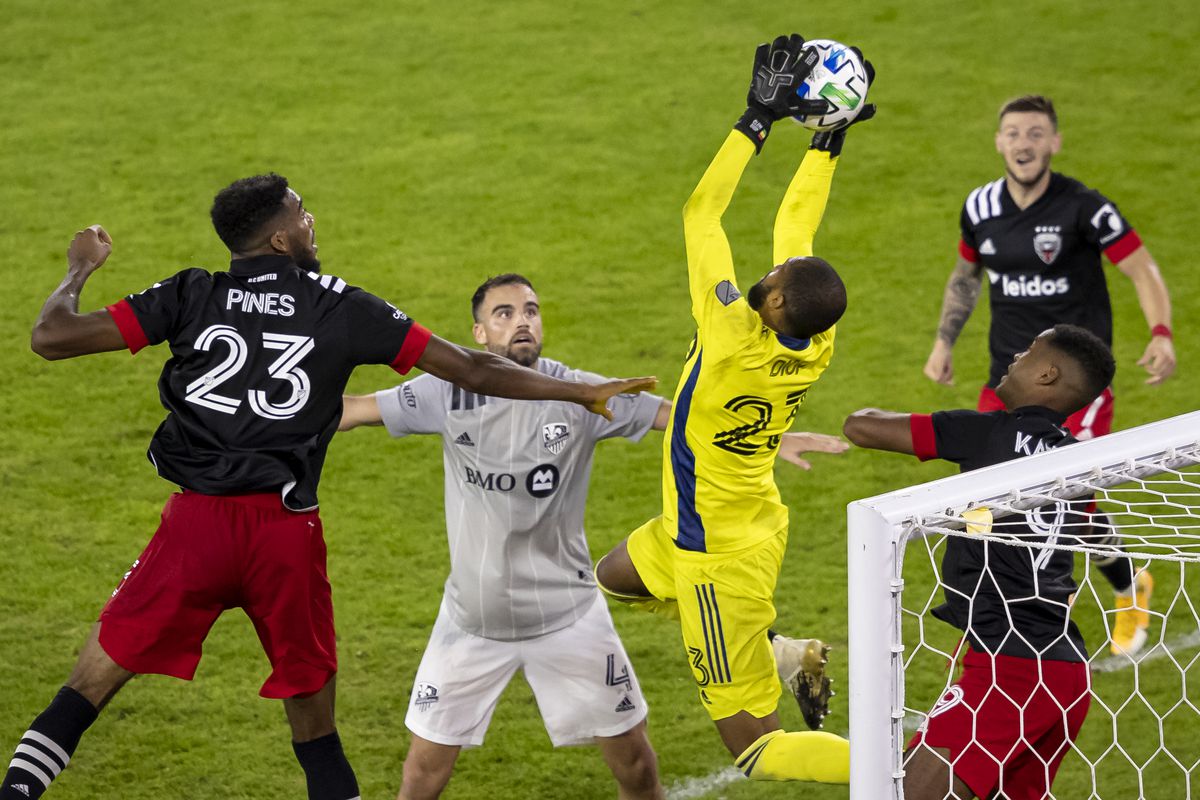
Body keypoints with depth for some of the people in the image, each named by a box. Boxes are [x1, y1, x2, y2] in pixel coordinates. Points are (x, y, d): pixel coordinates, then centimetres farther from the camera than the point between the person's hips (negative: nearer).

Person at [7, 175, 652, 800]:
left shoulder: (190, 295, 5)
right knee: (312, 720, 13)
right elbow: (472, 371, 7)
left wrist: (78, 270, 24)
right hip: (288, 530, 0)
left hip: (198, 520, 0)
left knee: (92, 682, 6)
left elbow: (52, 337, 3)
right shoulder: (341, 307, 5)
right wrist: (582, 392, 16)